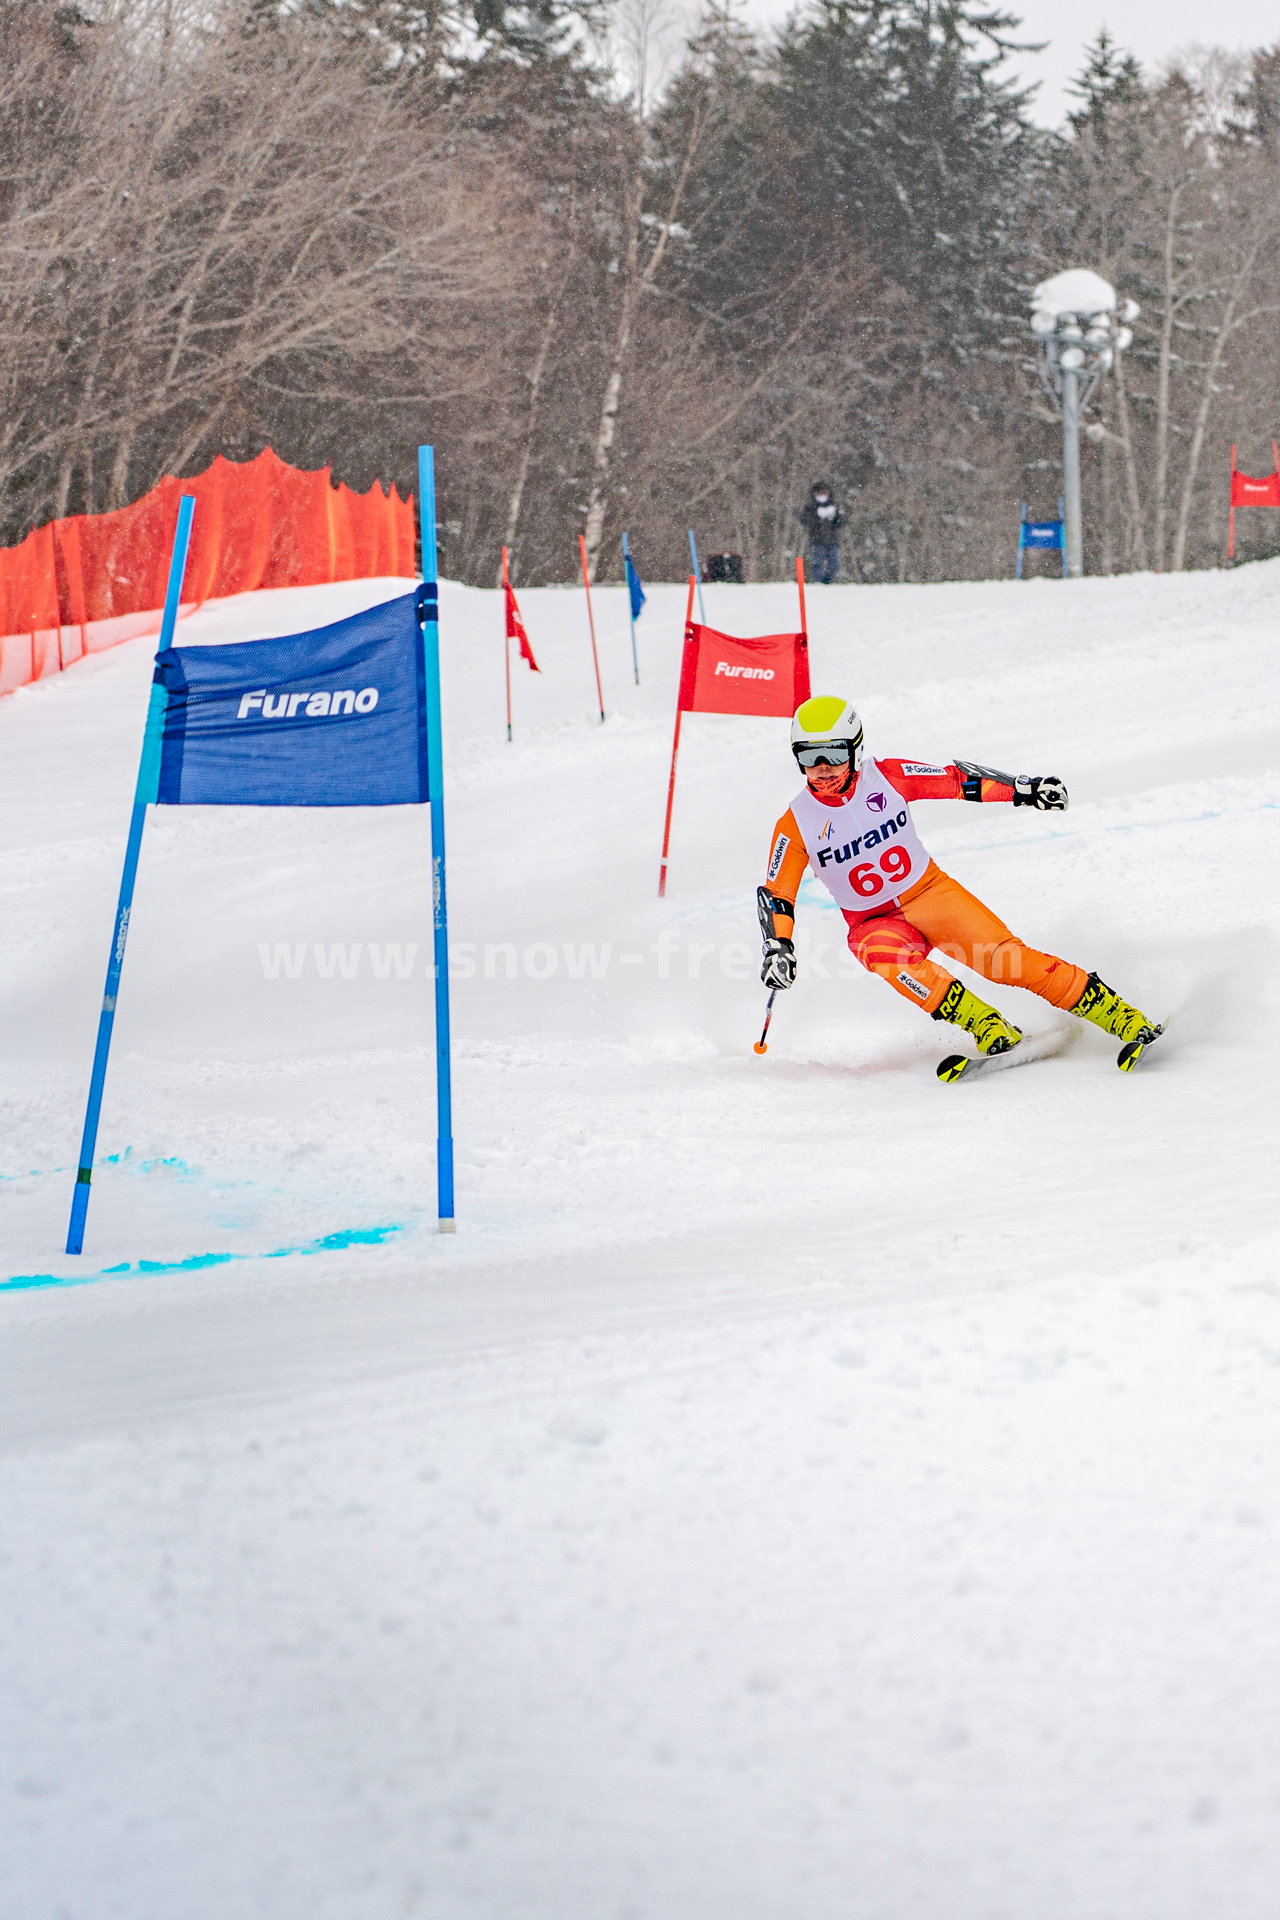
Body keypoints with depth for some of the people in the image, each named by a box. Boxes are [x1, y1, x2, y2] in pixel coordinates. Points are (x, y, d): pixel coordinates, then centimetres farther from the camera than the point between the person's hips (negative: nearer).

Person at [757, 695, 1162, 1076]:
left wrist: (1023, 787, -12)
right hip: (874, 923, 0)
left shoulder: (886, 778, -10)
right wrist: (777, 948, -17)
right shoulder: (797, 825, -10)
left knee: (1007, 957, -18)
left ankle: (1124, 1019, -14)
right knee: (887, 953, -36)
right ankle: (989, 1029, -33)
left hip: (931, 894, 0)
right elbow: (776, 895, -3)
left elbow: (957, 780, -4)